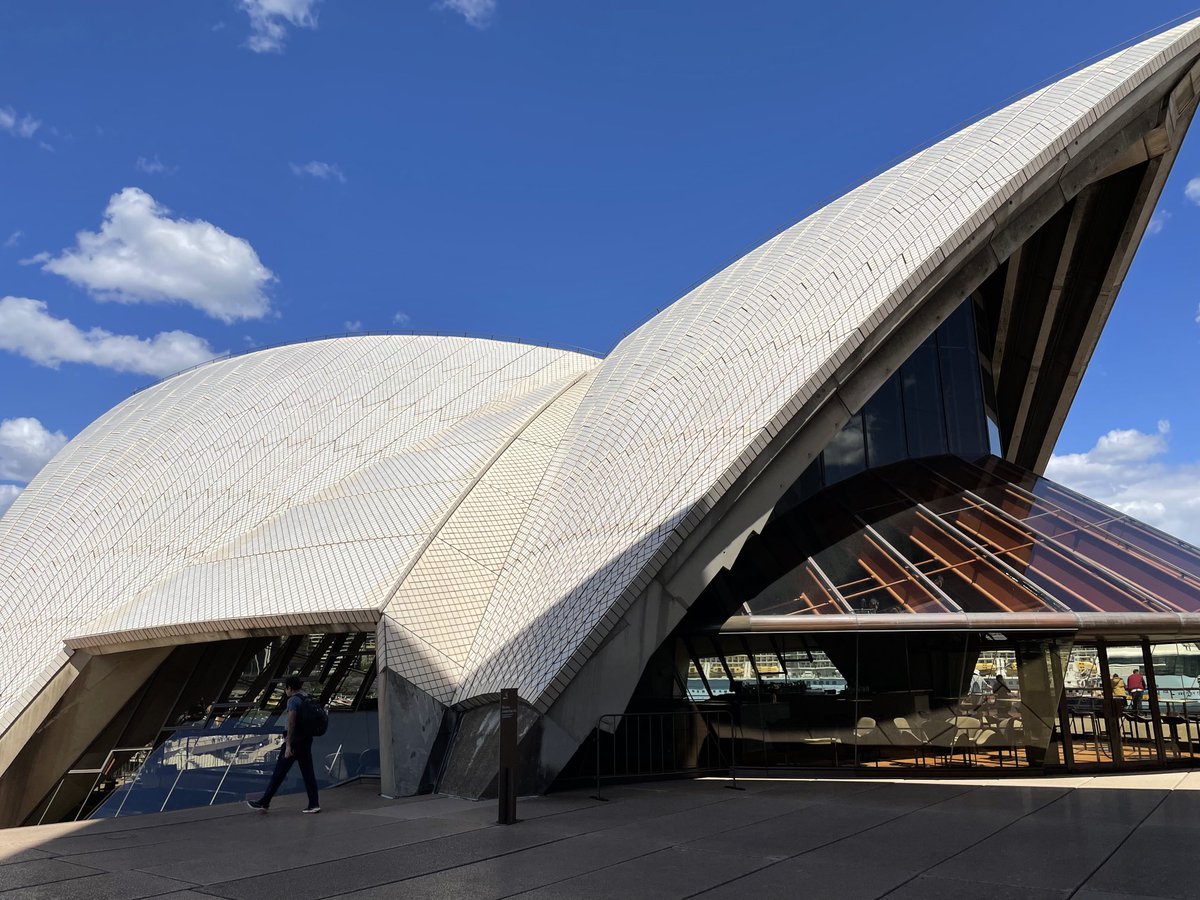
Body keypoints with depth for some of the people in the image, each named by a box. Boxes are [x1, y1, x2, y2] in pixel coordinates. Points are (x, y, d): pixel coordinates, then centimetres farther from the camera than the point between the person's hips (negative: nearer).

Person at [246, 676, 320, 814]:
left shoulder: (293, 700, -13)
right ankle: (314, 804, 5)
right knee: (308, 772, 7)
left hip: (294, 742, -8)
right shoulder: (308, 699, 12)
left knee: (279, 773, 3)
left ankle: (264, 803, 12)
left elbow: (291, 723, -20)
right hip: (306, 740, 8)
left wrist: (288, 745, -21)